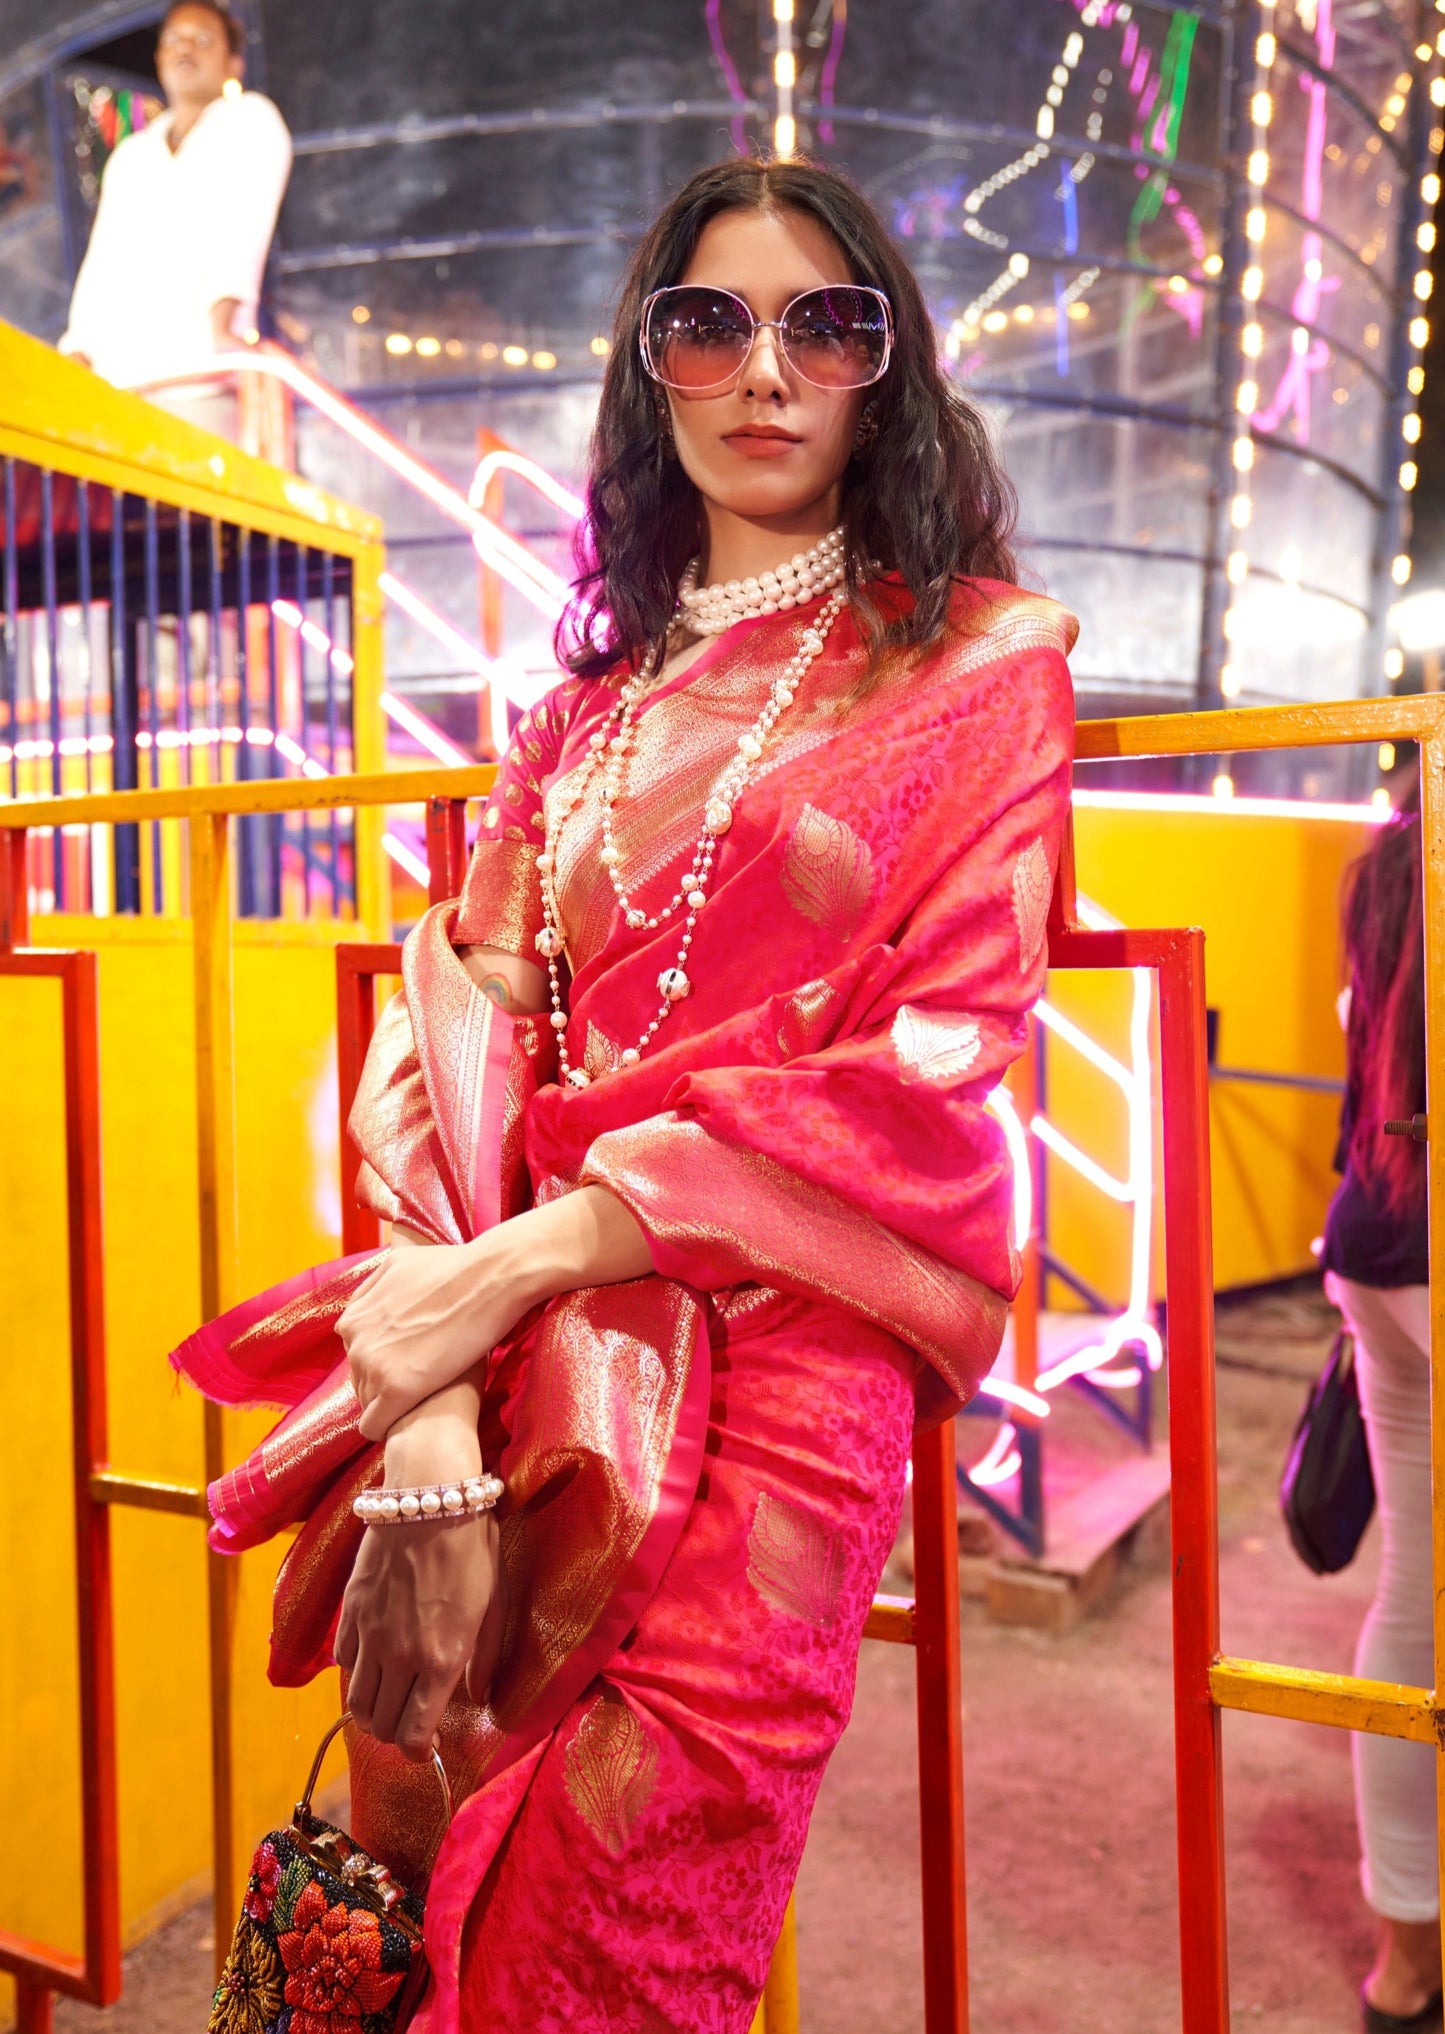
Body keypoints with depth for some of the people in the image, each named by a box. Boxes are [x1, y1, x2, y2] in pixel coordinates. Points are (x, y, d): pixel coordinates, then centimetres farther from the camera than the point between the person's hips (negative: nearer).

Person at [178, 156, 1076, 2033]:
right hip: (520, 1332, 4)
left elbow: (935, 1058, -6)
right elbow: (467, 1010, 6)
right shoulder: (598, 693, 18)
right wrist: (436, 1391, -11)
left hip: (779, 1322, -3)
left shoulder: (979, 660, 6)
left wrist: (518, 1263, -13)